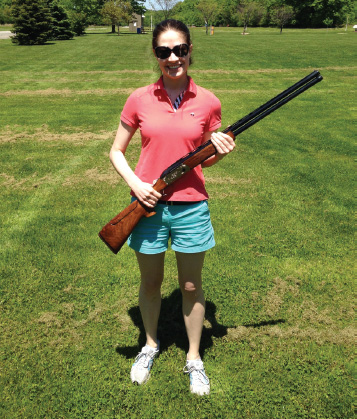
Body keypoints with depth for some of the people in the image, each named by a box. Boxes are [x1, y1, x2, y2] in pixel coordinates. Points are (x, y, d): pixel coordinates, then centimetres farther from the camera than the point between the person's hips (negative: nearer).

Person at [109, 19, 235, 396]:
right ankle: (151, 344, 44)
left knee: (191, 286, 13)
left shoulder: (207, 103, -2)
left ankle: (194, 358, 35)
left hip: (191, 207, 0)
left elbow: (206, 159, 7)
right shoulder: (139, 100, -4)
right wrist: (135, 184, -13)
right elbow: (116, 152, 4)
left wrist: (222, 151, -15)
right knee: (150, 283, 18)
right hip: (147, 205, 0)